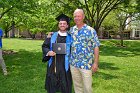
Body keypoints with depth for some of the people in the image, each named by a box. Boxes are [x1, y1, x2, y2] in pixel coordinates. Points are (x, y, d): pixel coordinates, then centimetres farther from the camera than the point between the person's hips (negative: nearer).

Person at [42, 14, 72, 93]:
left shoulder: (70, 37, 3)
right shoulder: (52, 36, 7)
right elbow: (44, 46, 7)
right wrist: (48, 52, -13)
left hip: (65, 65, -1)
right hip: (53, 65, 1)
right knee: (52, 84, 11)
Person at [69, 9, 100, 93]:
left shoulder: (91, 30, -7)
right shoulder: (71, 30, 6)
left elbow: (96, 47, -6)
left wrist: (95, 63, -10)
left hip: (86, 64, -4)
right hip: (73, 63, 4)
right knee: (77, 86, 15)